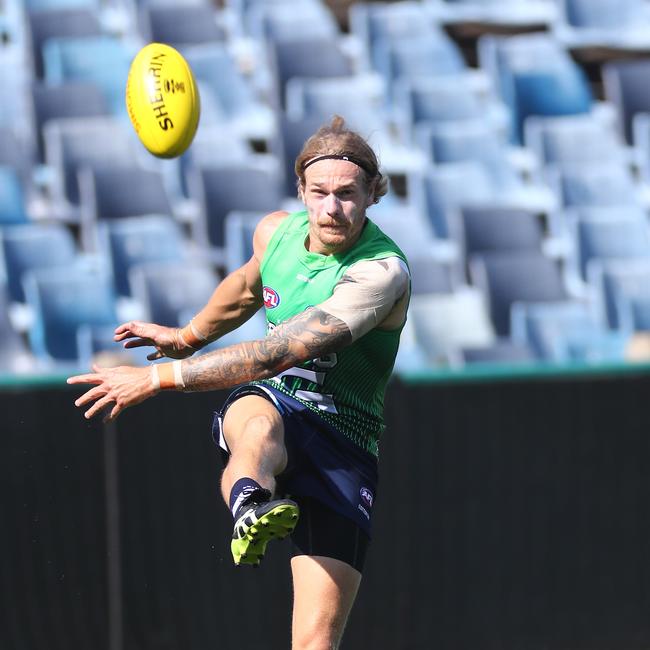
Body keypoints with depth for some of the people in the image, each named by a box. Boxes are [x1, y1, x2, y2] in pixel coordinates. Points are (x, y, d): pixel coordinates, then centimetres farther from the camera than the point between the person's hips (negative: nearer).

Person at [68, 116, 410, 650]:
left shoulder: (382, 272, -18)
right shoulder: (276, 231, 2)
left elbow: (278, 353, -26)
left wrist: (157, 377, -26)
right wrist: (188, 336, 42)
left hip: (341, 440, -2)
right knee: (258, 424, -40)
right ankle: (251, 505, -73)